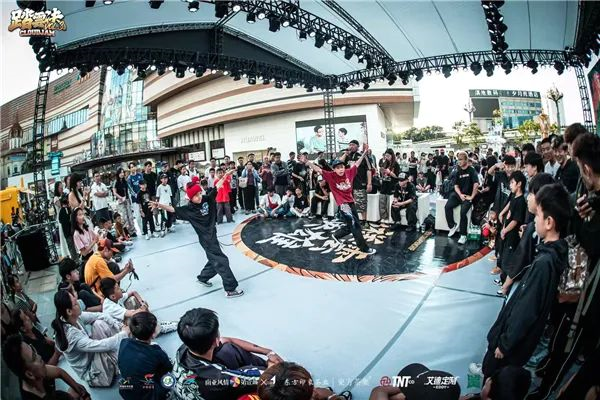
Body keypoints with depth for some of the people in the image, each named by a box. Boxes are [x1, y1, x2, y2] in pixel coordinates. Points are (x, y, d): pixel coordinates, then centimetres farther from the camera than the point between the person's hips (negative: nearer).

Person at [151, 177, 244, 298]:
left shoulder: (207, 198, -2)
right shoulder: (189, 209, -14)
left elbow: (217, 186, 3)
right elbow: (173, 210, -22)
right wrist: (159, 205, -36)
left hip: (212, 235, 7)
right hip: (206, 238, -7)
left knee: (215, 259, 21)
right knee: (222, 261, -5)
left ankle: (203, 278, 44)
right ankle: (230, 289, 3)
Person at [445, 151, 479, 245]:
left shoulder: (471, 170, -7)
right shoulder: (458, 172, 10)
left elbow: (476, 184, -17)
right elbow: (456, 185, 7)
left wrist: (471, 197, -17)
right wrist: (460, 194, -10)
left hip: (468, 195, -5)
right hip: (458, 194, 5)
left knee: (463, 212, -23)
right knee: (447, 207, -17)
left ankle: (463, 235, -12)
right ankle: (453, 226, 1)